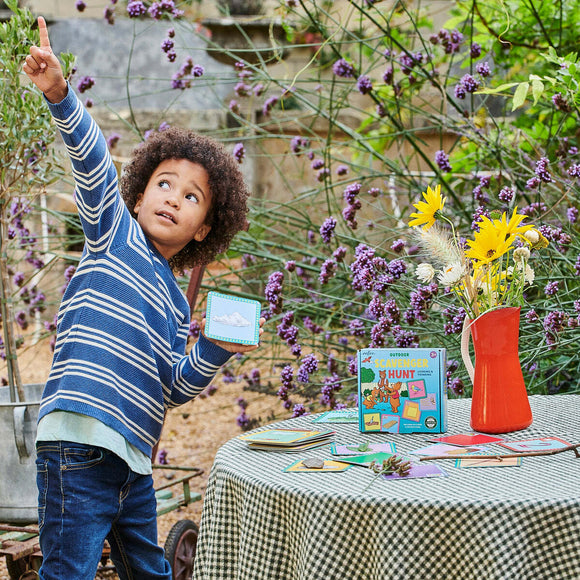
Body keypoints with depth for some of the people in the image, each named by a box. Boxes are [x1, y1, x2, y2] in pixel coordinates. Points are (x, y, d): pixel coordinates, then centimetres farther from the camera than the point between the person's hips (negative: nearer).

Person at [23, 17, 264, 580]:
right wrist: (59, 93, -23)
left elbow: (174, 388, 15)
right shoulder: (116, 234, 5)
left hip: (133, 460, 8)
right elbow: (93, 163, -10)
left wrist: (217, 349, -1)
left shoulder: (176, 305, 20)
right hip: (79, 443, -8)